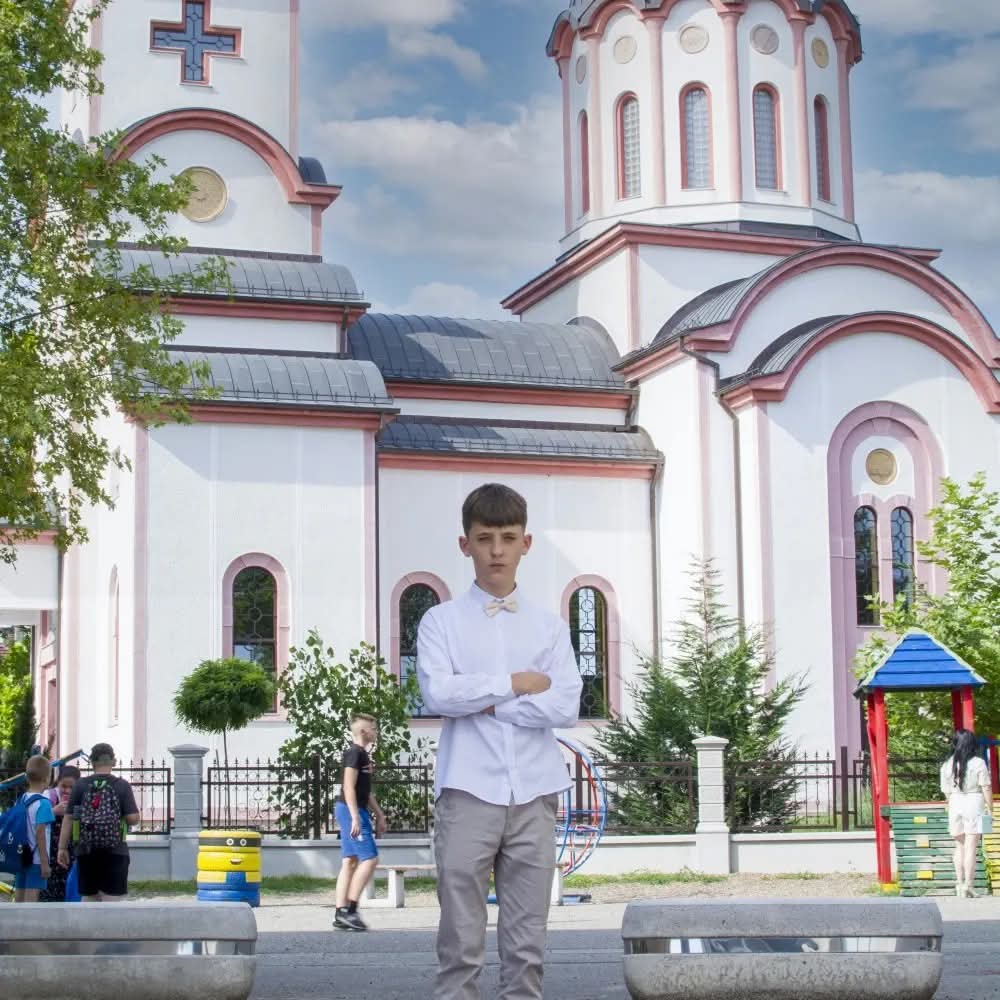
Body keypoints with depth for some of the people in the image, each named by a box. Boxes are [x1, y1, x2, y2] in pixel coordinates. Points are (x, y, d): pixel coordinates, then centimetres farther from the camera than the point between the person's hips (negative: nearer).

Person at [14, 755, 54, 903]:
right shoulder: (43, 803, -13)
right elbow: (40, 833, -17)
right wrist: (45, 863, -15)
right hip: (36, 860, -7)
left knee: (19, 900, 10)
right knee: (31, 901, -9)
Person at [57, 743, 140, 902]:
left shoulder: (80, 785, 3)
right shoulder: (122, 786, -2)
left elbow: (69, 819, 1)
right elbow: (133, 818, -8)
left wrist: (63, 848, 5)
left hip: (86, 850, 3)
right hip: (114, 850, -2)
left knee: (89, 897, 13)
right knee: (112, 898, -1)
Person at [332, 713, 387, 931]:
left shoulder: (363, 754, 18)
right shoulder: (355, 753, -12)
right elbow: (349, 787, -19)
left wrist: (379, 815, 24)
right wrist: (355, 817, -24)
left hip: (356, 811, 10)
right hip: (351, 810, -10)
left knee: (350, 862, 7)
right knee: (369, 858, -12)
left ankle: (341, 914, 6)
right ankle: (350, 910, -11)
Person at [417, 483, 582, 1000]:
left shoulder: (550, 626, 10)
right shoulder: (441, 620, 5)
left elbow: (566, 706, -4)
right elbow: (437, 693, -12)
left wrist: (481, 702, -7)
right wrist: (515, 684, -8)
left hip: (534, 797, 2)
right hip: (467, 794, -2)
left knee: (527, 943, 6)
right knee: (461, 940, -1)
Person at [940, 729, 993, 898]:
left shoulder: (947, 765, 2)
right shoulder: (978, 763, -7)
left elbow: (947, 792, 6)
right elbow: (986, 788, -7)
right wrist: (989, 808, 2)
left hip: (955, 804, 3)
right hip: (974, 804, -3)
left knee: (959, 846, 15)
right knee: (971, 847, -2)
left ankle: (959, 884, 14)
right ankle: (968, 886, -4)